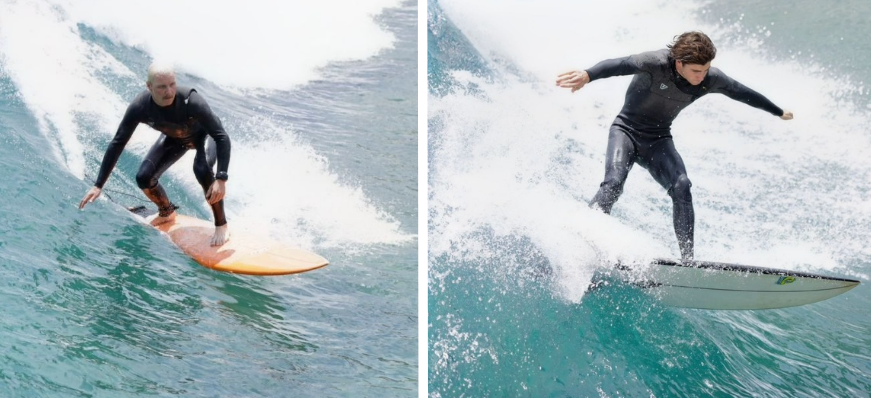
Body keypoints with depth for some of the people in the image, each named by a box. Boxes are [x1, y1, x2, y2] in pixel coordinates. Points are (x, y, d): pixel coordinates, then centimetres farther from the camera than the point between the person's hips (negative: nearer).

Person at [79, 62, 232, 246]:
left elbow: (222, 137, -40)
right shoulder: (140, 107, -31)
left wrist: (221, 179, -50)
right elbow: (117, 143, -22)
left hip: (204, 135, -4)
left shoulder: (191, 101, -42)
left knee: (202, 170, -34)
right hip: (174, 138, 4)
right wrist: (98, 185, -23)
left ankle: (221, 224, -14)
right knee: (144, 178, -7)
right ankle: (167, 213, 26)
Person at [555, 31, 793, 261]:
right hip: (626, 131, -3)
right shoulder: (656, 63, -25)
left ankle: (688, 259, -17)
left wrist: (779, 112, 25)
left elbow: (743, 93, 9)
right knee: (613, 184, -28)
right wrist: (588, 75, -64)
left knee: (681, 187, -20)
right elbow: (620, 65, -43)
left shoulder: (712, 79, -9)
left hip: (658, 140, 4)